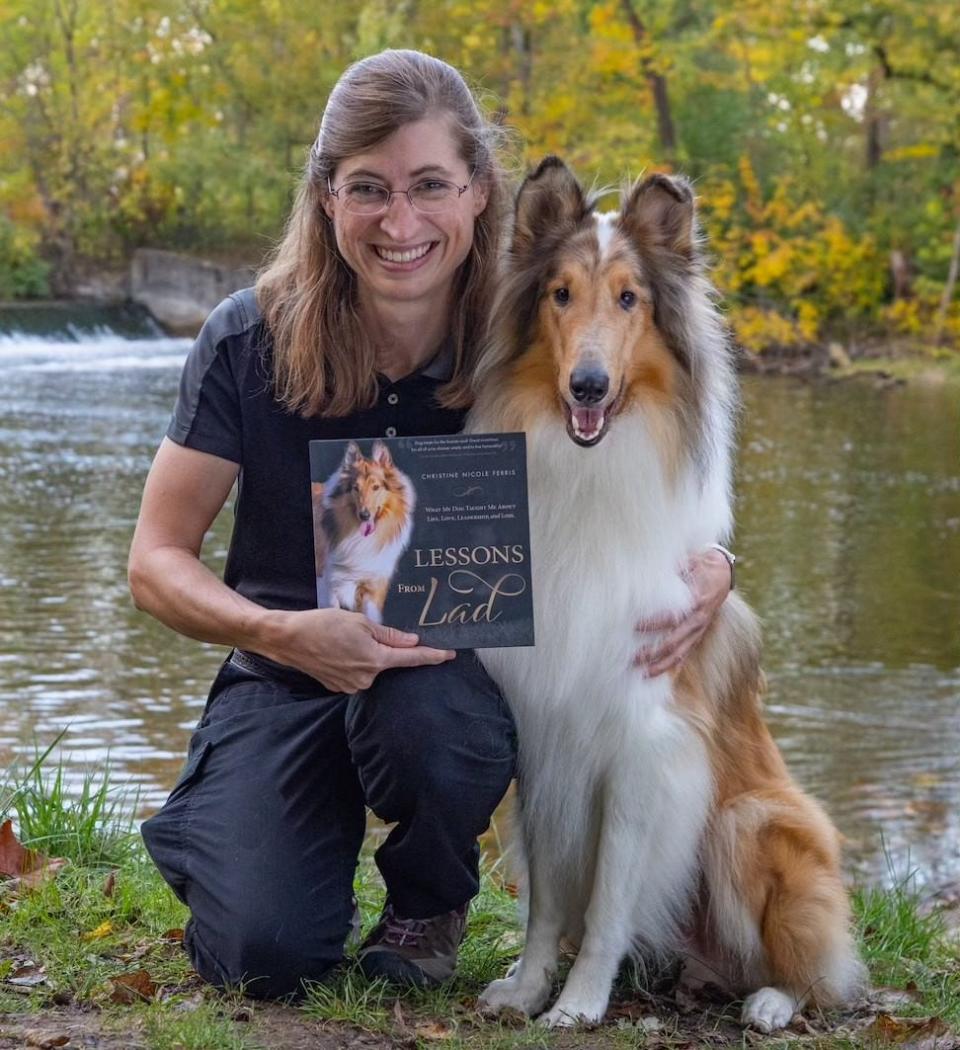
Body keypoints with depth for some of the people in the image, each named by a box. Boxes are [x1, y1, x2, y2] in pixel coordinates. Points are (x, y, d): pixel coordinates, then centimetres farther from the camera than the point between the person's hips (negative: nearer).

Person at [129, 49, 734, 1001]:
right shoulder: (251, 340, -14)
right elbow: (157, 561, -9)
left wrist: (706, 566, -24)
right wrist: (283, 633, -30)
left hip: (451, 674, 0)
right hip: (283, 680, 0)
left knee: (428, 718, -37)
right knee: (264, 956, -22)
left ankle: (429, 905, -1)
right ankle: (216, 829, 17)